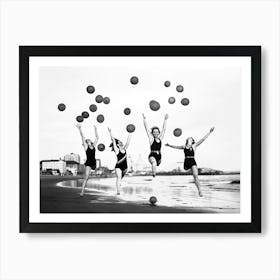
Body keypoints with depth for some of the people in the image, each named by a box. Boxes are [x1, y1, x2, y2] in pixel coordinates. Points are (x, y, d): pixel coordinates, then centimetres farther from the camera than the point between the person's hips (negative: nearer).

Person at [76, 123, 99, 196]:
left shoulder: (93, 146, 12)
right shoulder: (86, 146, 1)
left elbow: (97, 137, 20)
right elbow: (82, 137, -3)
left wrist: (95, 129, 23)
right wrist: (80, 128, -6)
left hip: (93, 163, 5)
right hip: (88, 163, -5)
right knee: (86, 177, -10)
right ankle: (82, 191, -10)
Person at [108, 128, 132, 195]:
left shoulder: (124, 149, 9)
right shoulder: (116, 150, -3)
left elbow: (128, 141, 12)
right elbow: (113, 140, -7)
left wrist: (130, 133, 14)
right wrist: (110, 133, -11)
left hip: (125, 166, 5)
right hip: (118, 166, -5)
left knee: (121, 178, 15)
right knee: (119, 177, -15)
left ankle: (118, 187, 31)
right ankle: (118, 191, -21)